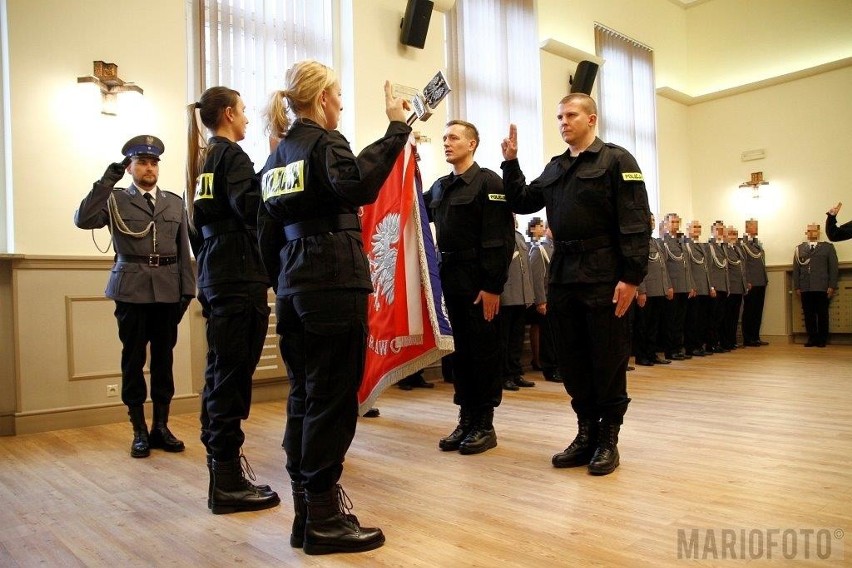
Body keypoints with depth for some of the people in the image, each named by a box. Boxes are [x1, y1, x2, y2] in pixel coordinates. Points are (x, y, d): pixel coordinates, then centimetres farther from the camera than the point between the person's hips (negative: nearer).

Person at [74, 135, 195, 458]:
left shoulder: (175, 202, 13)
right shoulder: (115, 200, 6)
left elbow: (183, 250, 10)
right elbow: (83, 220, -12)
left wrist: (188, 288, 3)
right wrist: (106, 181, -13)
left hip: (168, 291, 2)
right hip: (131, 290, -2)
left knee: (163, 359, 7)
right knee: (133, 359, 4)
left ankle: (161, 426, 17)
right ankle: (139, 431, 13)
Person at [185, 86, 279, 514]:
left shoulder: (202, 160, 19)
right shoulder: (232, 155, -6)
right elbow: (251, 207, -22)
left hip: (214, 275, 9)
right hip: (239, 277, -9)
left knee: (220, 375, 12)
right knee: (231, 377, -7)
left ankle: (223, 474, 22)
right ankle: (228, 484, 0)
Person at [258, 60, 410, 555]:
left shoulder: (278, 156, 18)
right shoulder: (324, 142, -5)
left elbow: (268, 234, 17)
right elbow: (357, 185, -27)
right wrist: (397, 128, -23)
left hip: (295, 288, 9)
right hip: (334, 286, -8)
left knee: (305, 398, 11)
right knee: (332, 400, -4)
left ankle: (307, 512, 19)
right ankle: (324, 519, 4)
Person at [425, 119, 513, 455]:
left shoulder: (488, 182, -7)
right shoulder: (440, 187, 15)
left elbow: (499, 239, -14)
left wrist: (493, 286, -19)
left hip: (479, 282, -7)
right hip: (451, 279, 7)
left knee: (484, 352, 2)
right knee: (461, 351, 11)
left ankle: (485, 424, 13)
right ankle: (466, 419, 21)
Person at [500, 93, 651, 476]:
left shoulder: (616, 160, -2)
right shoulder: (555, 168, 18)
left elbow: (636, 222, -10)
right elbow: (521, 202, 19)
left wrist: (631, 276, -17)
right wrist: (511, 162, 9)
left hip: (604, 277, -6)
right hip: (562, 275, 6)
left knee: (608, 361, 3)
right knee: (571, 360, 10)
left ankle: (608, 438, 17)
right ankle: (586, 432, 24)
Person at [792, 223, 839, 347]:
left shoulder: (828, 247, 9)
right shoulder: (799, 249, 13)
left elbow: (834, 268, 4)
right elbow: (796, 270, 10)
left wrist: (832, 286, -4)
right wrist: (797, 287, 3)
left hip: (822, 289, -1)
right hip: (805, 289, 1)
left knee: (822, 315, 2)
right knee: (808, 315, 1)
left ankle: (822, 339, 10)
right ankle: (812, 338, 8)